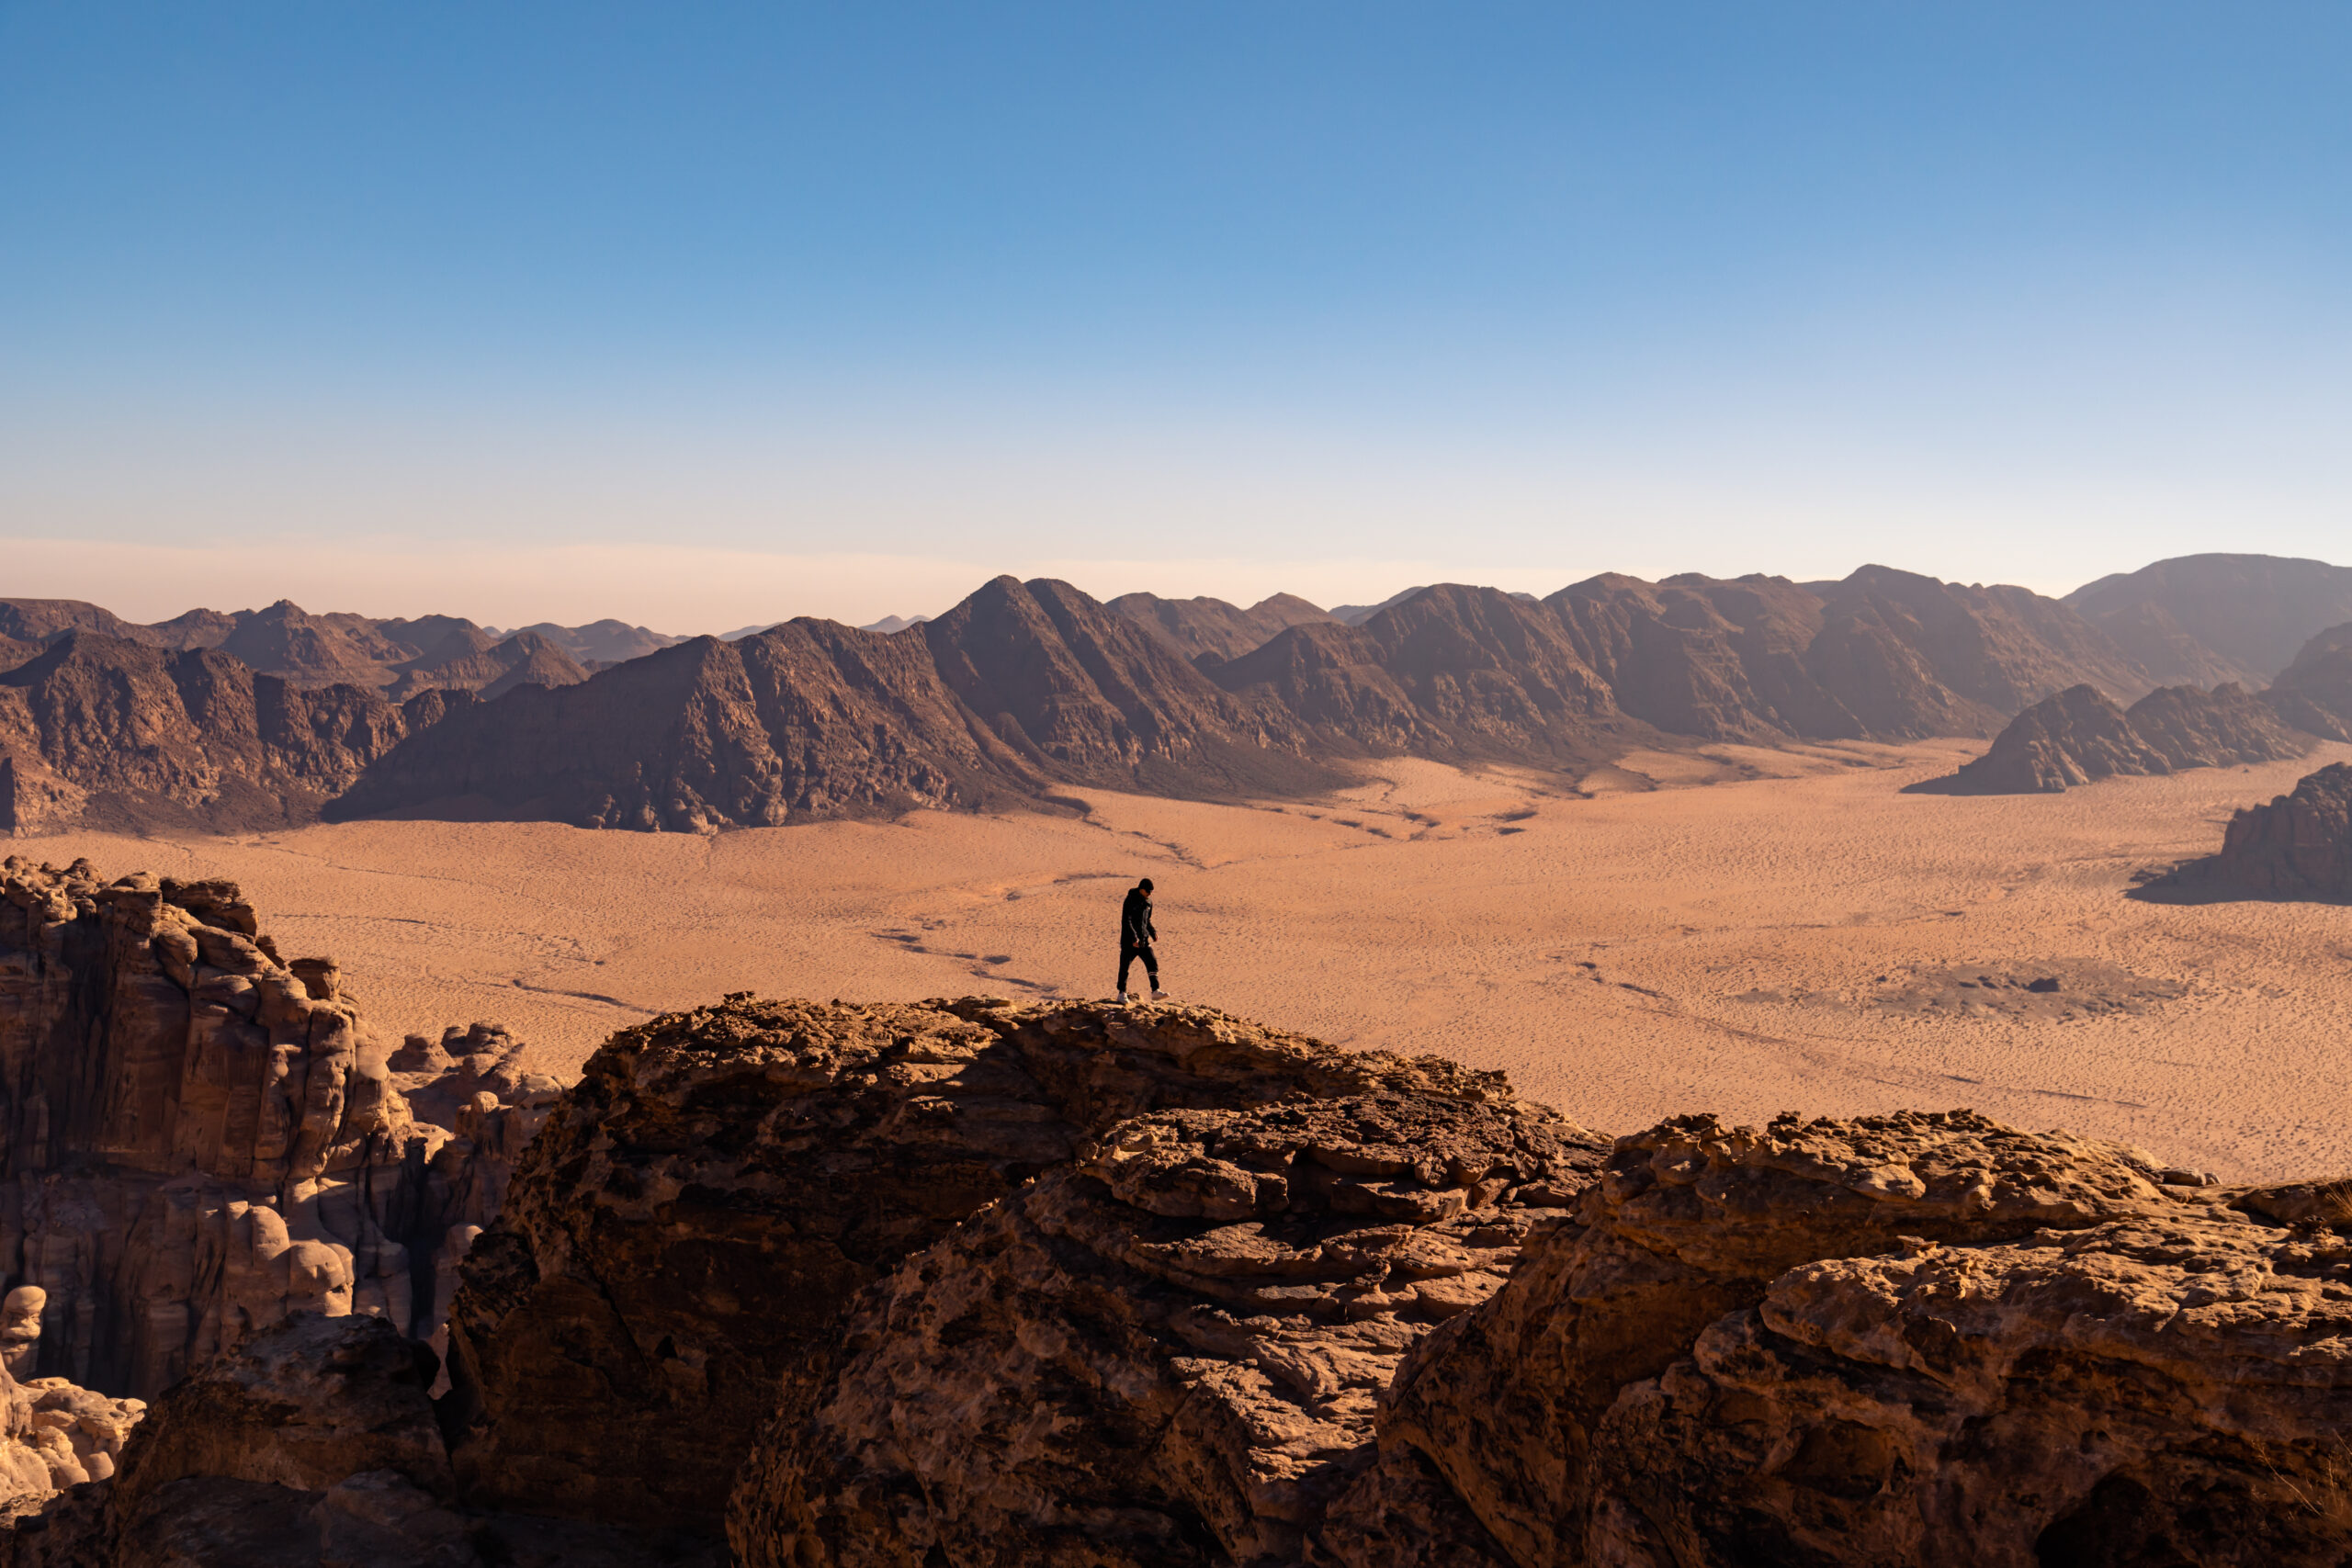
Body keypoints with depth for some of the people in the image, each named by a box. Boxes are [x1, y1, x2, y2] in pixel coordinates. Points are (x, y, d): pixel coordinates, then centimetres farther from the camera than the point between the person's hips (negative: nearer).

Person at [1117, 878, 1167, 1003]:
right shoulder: (1130, 900, -12)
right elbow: (1126, 921, -18)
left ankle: (1155, 991, -7)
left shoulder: (1148, 902, 9)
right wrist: (1134, 938, -26)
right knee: (1124, 966, 1)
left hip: (1144, 939, 6)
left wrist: (1153, 932, 4)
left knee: (1153, 962, -6)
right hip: (1129, 940, -6)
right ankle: (1122, 993, 12)